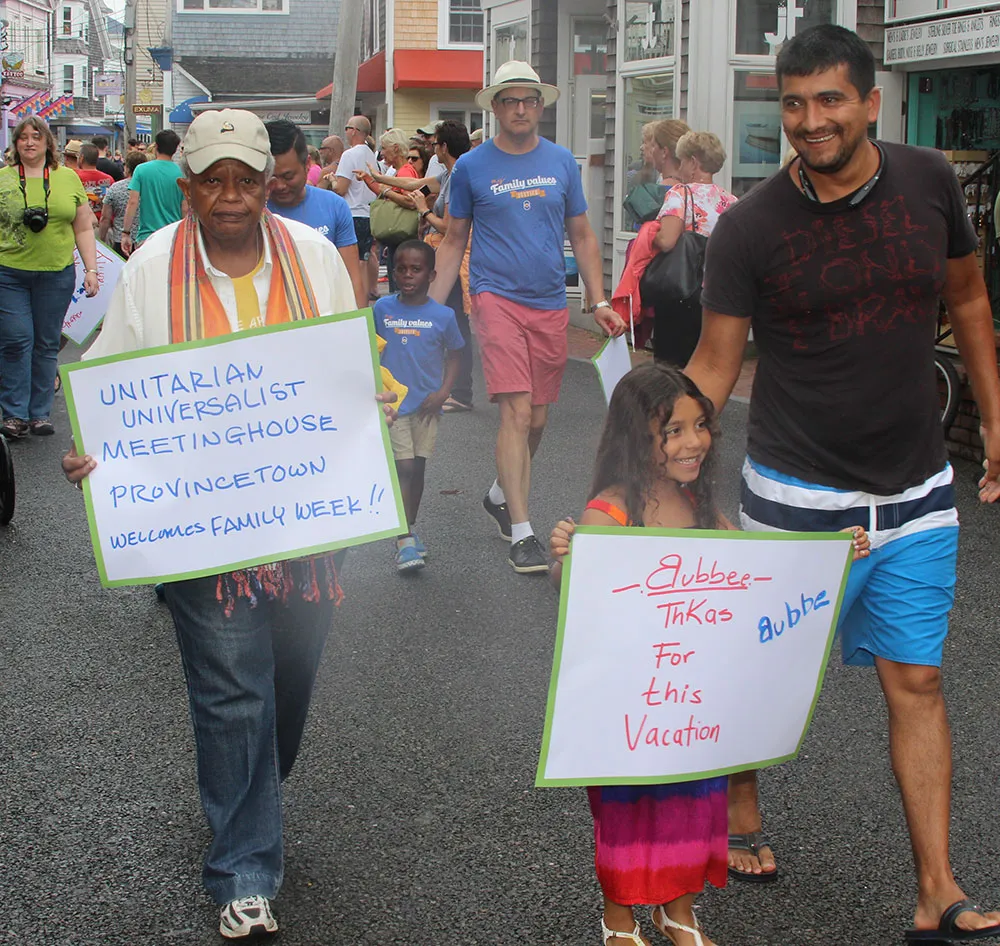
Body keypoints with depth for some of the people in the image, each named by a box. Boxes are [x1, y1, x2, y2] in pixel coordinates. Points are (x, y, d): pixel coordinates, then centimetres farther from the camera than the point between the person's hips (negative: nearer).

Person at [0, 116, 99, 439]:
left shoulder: (68, 178, 9)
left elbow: (83, 229, 11)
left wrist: (91, 269, 5)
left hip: (57, 274, 1)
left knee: (47, 344, 5)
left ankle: (40, 413, 14)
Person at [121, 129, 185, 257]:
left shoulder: (142, 170, -1)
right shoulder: (182, 173, 0)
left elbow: (133, 202, -5)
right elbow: (185, 209, 1)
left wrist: (126, 233, 0)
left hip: (147, 236, -1)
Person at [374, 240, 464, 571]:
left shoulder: (442, 315, -4)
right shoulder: (383, 308, -3)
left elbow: (453, 355, 7)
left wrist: (443, 391, -6)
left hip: (426, 404, 2)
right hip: (392, 404, -2)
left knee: (418, 468, 12)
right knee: (403, 468, -9)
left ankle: (411, 528, 30)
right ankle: (405, 541, -8)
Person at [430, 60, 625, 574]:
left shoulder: (561, 162, 9)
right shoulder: (471, 167, 2)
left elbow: (582, 236, 14)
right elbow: (453, 242, 8)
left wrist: (599, 302, 6)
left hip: (550, 302, 4)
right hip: (497, 296, -3)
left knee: (536, 420, 10)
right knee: (516, 411, -14)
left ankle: (501, 494, 36)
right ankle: (521, 533, -11)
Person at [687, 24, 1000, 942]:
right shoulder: (750, 228, -12)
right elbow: (713, 367, -8)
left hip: (916, 489, 3)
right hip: (797, 495, -2)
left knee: (917, 682, 4)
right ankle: (740, 817, 36)